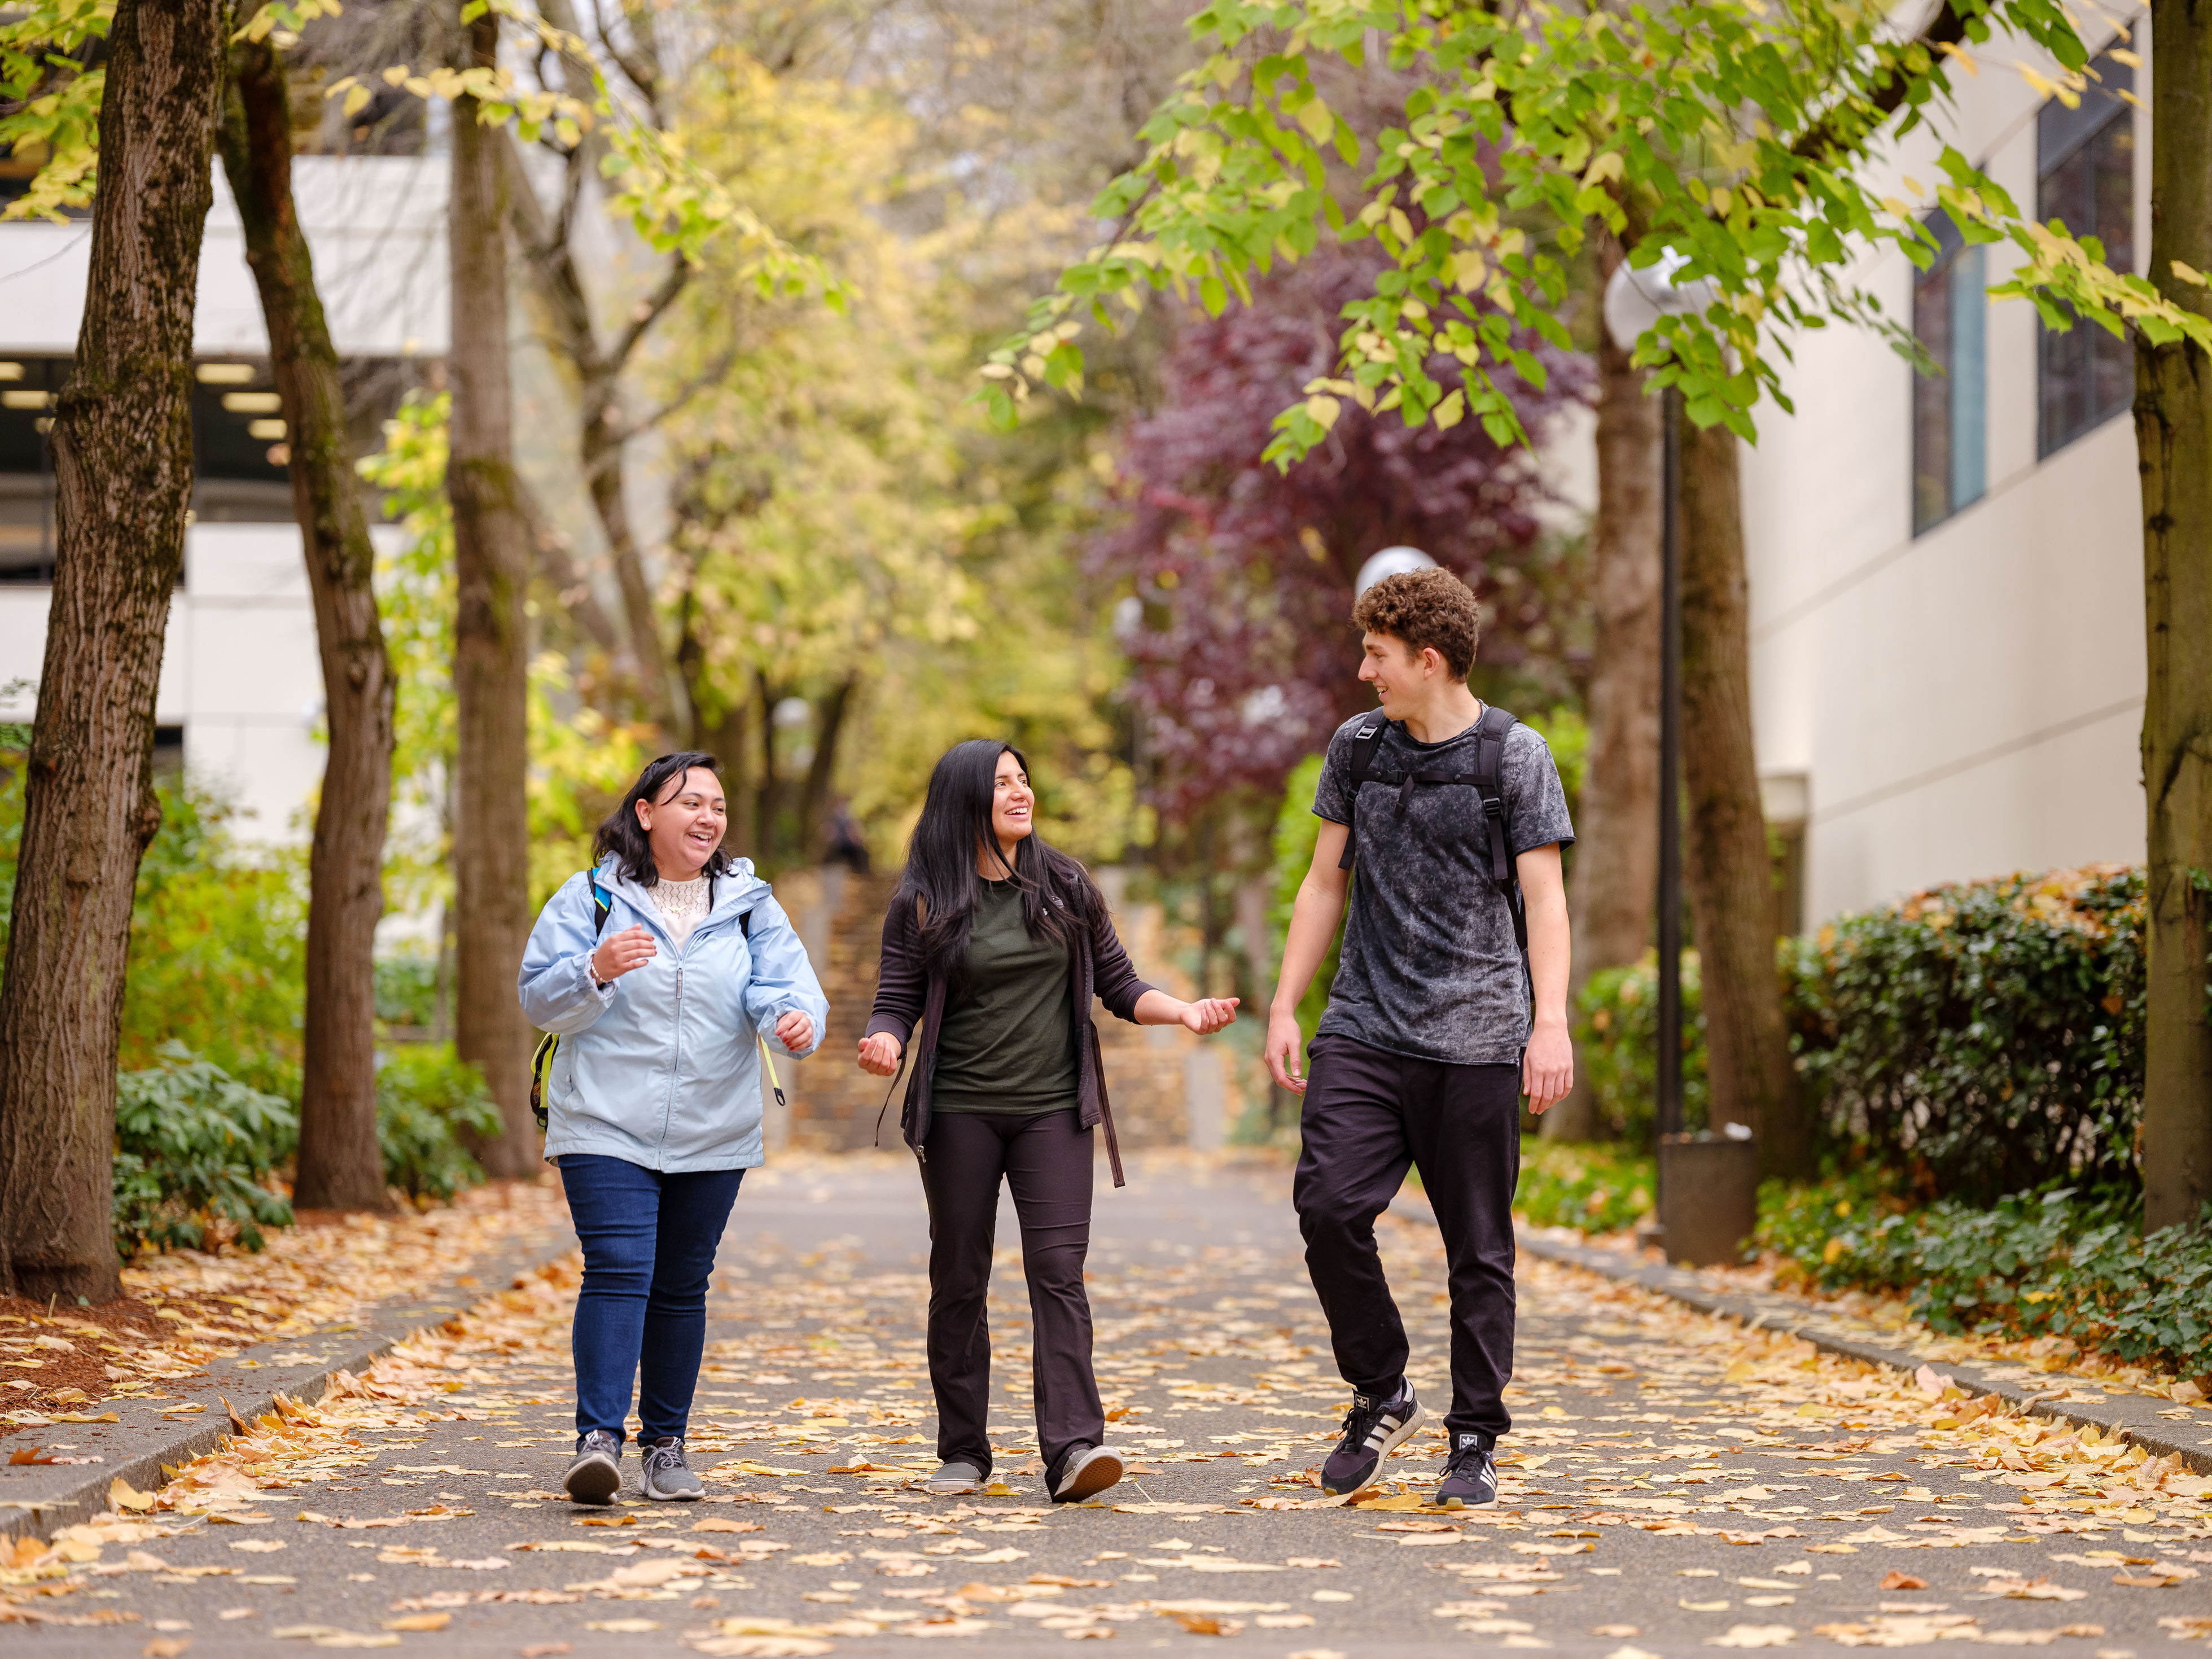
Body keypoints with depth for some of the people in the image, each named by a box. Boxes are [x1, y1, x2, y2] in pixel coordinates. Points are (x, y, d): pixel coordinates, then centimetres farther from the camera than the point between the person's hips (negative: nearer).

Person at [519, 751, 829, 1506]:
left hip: (713, 1134, 3)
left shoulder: (749, 904, 6)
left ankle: (665, 1444, 20)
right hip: (607, 1128, -3)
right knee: (618, 1274, -16)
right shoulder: (591, 898, 0)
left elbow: (782, 980, -6)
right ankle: (598, 1438, -21)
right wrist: (596, 970, -24)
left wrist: (796, 1017, -29)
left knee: (682, 1287, 10)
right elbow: (540, 1002, -3)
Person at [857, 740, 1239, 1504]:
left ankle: (1073, 1447, -19)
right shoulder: (923, 903, 1)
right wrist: (885, 1044, -22)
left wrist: (1183, 1010, -6)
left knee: (1059, 1270, -11)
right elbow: (896, 1004, 0)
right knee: (959, 1278, 4)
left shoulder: (1066, 887, 8)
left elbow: (1119, 986, 12)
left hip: (1052, 1109, 1)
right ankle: (963, 1451, 14)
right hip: (959, 1112, -1)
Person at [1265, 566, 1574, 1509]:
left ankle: (1474, 1441, 11)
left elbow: (1543, 897, -6)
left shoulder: (1514, 757, -1)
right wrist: (1284, 1008, 12)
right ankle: (1381, 1396, 7)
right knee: (1329, 1206, -12)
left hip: (1475, 1039, -3)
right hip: (1363, 1030, 3)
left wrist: (1551, 1022, -17)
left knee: (1478, 1246, 0)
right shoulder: (1356, 749, 12)